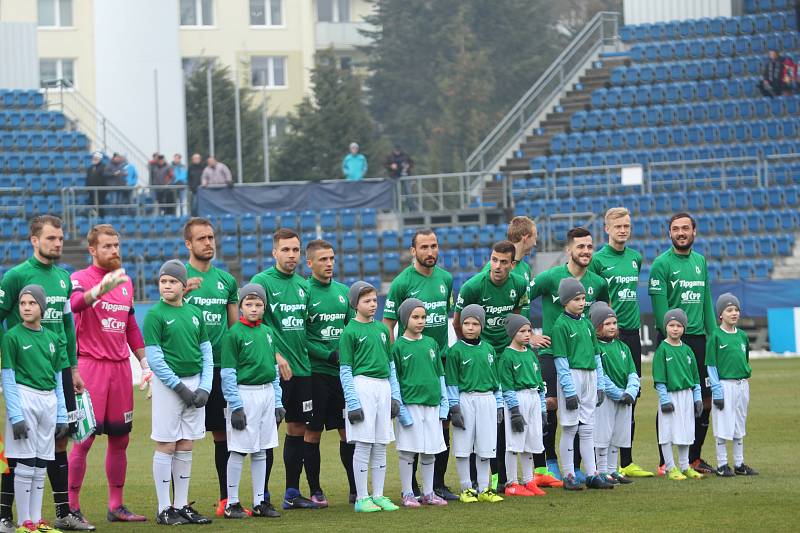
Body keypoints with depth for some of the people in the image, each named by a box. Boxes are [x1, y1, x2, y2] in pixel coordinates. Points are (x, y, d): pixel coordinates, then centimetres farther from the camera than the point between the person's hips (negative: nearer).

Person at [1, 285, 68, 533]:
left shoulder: (51, 338, 12)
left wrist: (62, 416, 12)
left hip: (49, 401, 5)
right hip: (24, 399, -5)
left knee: (41, 464, 8)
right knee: (26, 463, -5)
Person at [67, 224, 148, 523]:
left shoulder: (125, 281, 16)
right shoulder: (80, 278, -4)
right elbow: (74, 304, -28)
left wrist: (146, 364, 19)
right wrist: (101, 288, -46)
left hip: (121, 367, 6)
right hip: (91, 365, -6)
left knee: (120, 437, 9)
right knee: (85, 437, -8)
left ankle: (116, 506, 17)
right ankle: (72, 507, -3)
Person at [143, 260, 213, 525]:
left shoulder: (194, 313, 11)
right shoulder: (155, 315, -5)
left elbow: (207, 353, 12)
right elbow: (154, 358, -10)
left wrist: (204, 387, 0)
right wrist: (179, 387, -14)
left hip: (195, 383, 5)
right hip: (168, 385, -5)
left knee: (186, 448, 8)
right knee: (166, 447, -2)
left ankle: (182, 505, 14)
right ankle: (164, 510, 2)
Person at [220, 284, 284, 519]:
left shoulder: (267, 332, 12)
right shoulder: (234, 334, -7)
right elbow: (228, 373, -9)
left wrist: (278, 402, 13)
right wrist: (235, 406, -13)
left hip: (267, 393, 6)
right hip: (244, 395, -6)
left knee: (261, 451, 10)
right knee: (239, 451, -3)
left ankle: (259, 502, 15)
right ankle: (232, 503, 3)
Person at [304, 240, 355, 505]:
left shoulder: (343, 291, 12)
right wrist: (330, 355, -15)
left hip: (343, 373, 5)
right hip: (315, 372, -5)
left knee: (348, 430, 6)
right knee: (313, 432, 1)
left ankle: (356, 488, 11)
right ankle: (315, 490, 8)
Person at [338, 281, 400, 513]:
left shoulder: (381, 329, 14)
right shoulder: (350, 331, -4)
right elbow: (345, 371, -6)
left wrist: (395, 396, 11)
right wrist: (352, 403, -12)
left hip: (384, 387, 6)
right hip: (362, 386, -6)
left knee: (381, 445, 8)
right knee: (363, 444, -4)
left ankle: (378, 495, 14)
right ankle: (362, 498, 1)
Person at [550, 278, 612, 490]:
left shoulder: (587, 323, 13)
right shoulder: (561, 325, -7)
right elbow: (561, 361, -11)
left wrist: (600, 385, 12)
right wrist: (569, 391, -15)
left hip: (590, 376, 6)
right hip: (572, 376, -6)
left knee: (587, 429, 9)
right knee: (570, 428, -2)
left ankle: (592, 475, 12)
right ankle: (569, 476, 3)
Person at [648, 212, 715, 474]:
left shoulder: (700, 261, 14)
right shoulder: (662, 263, -5)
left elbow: (706, 301, 17)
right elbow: (660, 305, -10)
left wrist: (713, 334, 10)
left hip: (698, 338, 6)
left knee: (705, 399, 6)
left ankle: (694, 456, 18)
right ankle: (665, 461, 1)